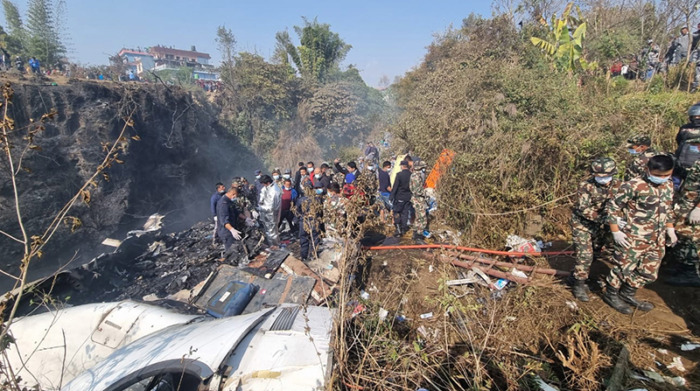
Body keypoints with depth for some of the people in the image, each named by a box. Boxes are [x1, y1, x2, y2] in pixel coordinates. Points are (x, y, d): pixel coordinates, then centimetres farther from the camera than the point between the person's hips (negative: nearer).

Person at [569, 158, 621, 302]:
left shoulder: (617, 185, -6)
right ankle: (578, 284, 6)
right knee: (585, 255, -10)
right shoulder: (586, 186, -22)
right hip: (582, 224, -6)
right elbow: (583, 209, -28)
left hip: (602, 225, 6)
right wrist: (603, 218, -40)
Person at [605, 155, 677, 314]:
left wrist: (670, 229, 17)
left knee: (649, 272, 18)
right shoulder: (633, 186, -19)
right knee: (624, 269, 6)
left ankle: (628, 294, 38)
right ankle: (611, 295, 27)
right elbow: (612, 207, -16)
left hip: (658, 240, 8)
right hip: (632, 239, -8)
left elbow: (668, 209, 21)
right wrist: (616, 232, -16)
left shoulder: (668, 186, 6)